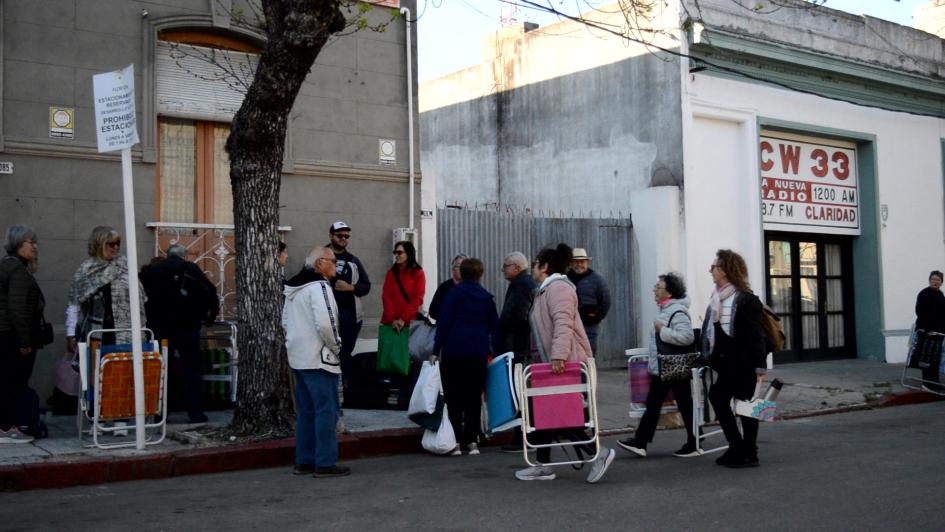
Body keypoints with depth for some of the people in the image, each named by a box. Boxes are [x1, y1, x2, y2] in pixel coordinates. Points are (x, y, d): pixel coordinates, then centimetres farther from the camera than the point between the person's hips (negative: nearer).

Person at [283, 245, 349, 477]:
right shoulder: (319, 286, -15)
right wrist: (336, 346, -10)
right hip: (319, 359, -9)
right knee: (327, 410, -4)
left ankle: (304, 462, 17)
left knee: (306, 412, 13)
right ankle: (325, 463, -2)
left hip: (298, 358, 9)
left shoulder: (293, 288, 15)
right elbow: (325, 323, -24)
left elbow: (286, 321, 20)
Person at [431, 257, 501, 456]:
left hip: (454, 350, -3)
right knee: (474, 398, 9)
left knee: (453, 397, 2)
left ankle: (455, 441, -1)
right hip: (479, 352, 3)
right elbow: (494, 327, 13)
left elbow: (444, 322, -5)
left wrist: (436, 351, -6)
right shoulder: (487, 297, 12)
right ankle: (472, 441, 6)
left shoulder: (455, 292, 2)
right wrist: (497, 352, 19)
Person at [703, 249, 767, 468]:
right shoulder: (716, 298, 9)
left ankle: (749, 454, 11)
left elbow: (755, 335, -16)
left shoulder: (746, 299, -14)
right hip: (724, 364, 8)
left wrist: (760, 367, -19)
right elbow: (709, 331, 13)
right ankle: (737, 447, 22)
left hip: (743, 365, -8)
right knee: (718, 400, 10)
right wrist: (707, 356, 10)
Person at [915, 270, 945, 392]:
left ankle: (934, 383, 14)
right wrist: (928, 329, -22)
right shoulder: (924, 294, -10)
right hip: (926, 331, -8)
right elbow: (920, 313, -16)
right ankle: (928, 384, -2)